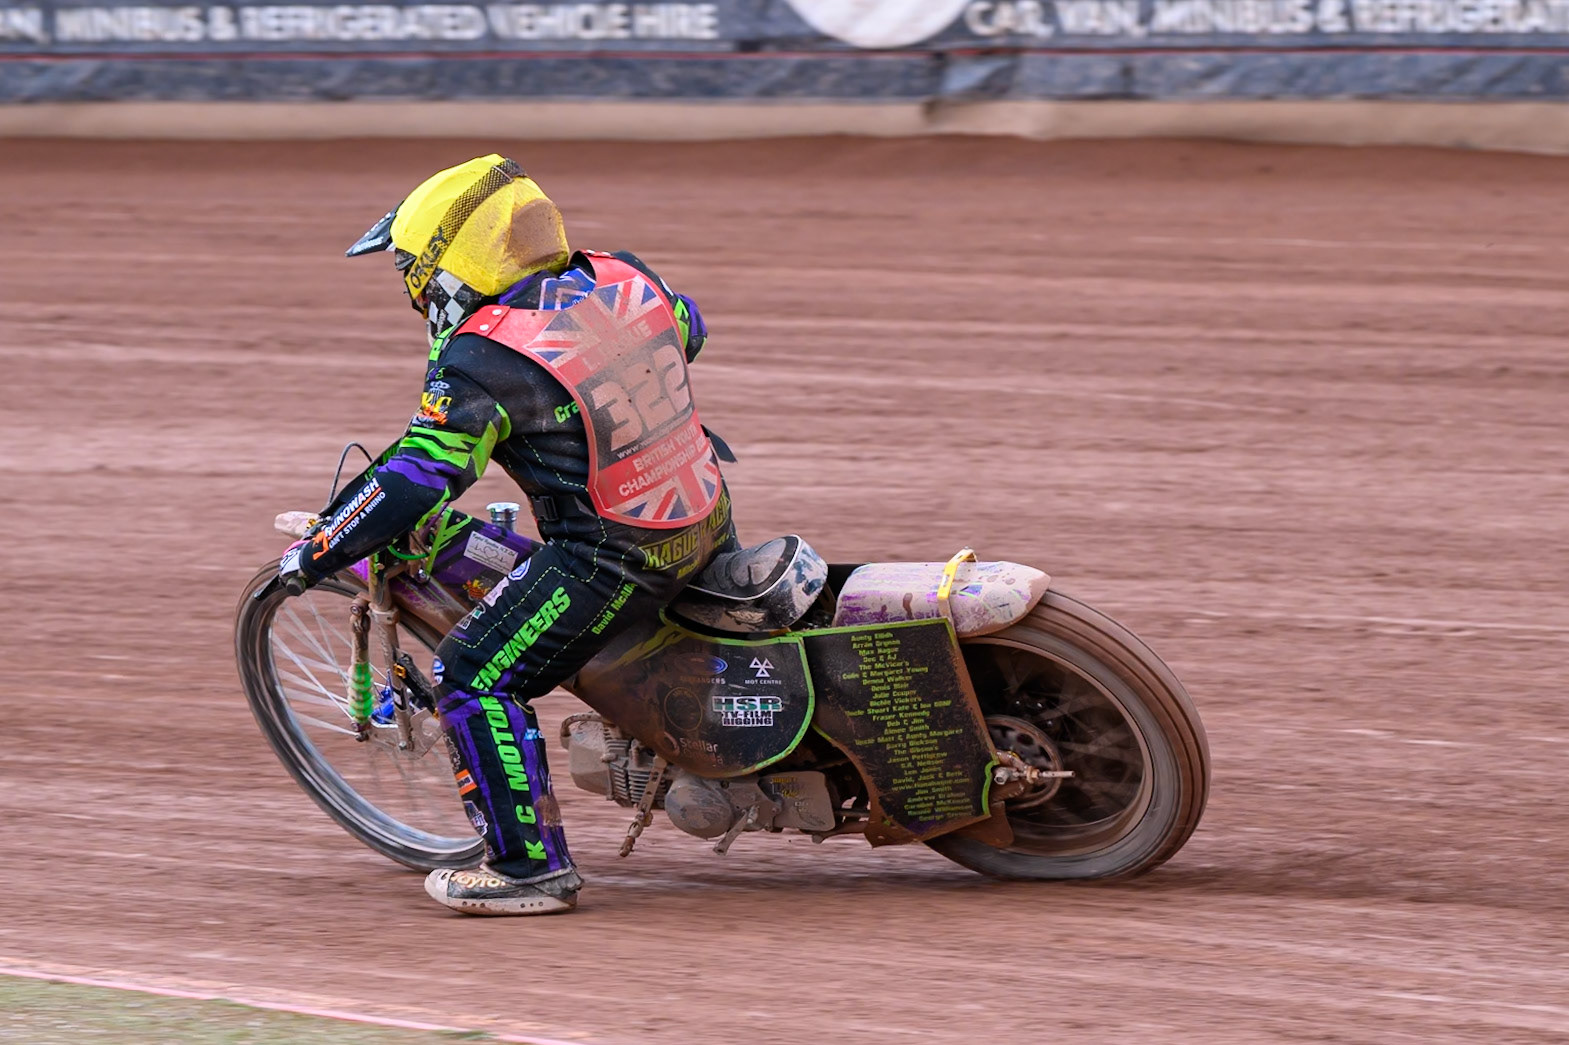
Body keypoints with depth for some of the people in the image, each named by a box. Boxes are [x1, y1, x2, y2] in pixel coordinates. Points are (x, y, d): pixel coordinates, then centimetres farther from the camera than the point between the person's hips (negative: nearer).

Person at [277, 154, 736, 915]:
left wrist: (313, 554, -10)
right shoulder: (620, 279, 2)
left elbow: (415, 479, -21)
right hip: (708, 519, 8)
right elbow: (687, 329, 22)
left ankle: (531, 864, -1)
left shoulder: (481, 360, -19)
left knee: (474, 676, -2)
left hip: (617, 556, -8)